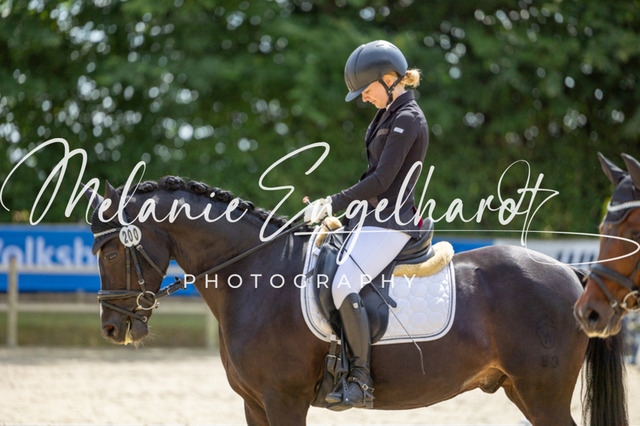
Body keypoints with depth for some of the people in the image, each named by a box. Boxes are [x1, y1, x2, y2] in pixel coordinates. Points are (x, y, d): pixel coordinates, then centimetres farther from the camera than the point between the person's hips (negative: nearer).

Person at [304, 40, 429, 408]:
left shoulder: (407, 119, -14)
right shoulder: (390, 115, 16)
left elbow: (381, 180, -19)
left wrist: (335, 204, -16)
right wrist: (336, 207, 15)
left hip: (390, 222, -11)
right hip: (373, 217, 11)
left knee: (345, 284, -28)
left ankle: (362, 382, -27)